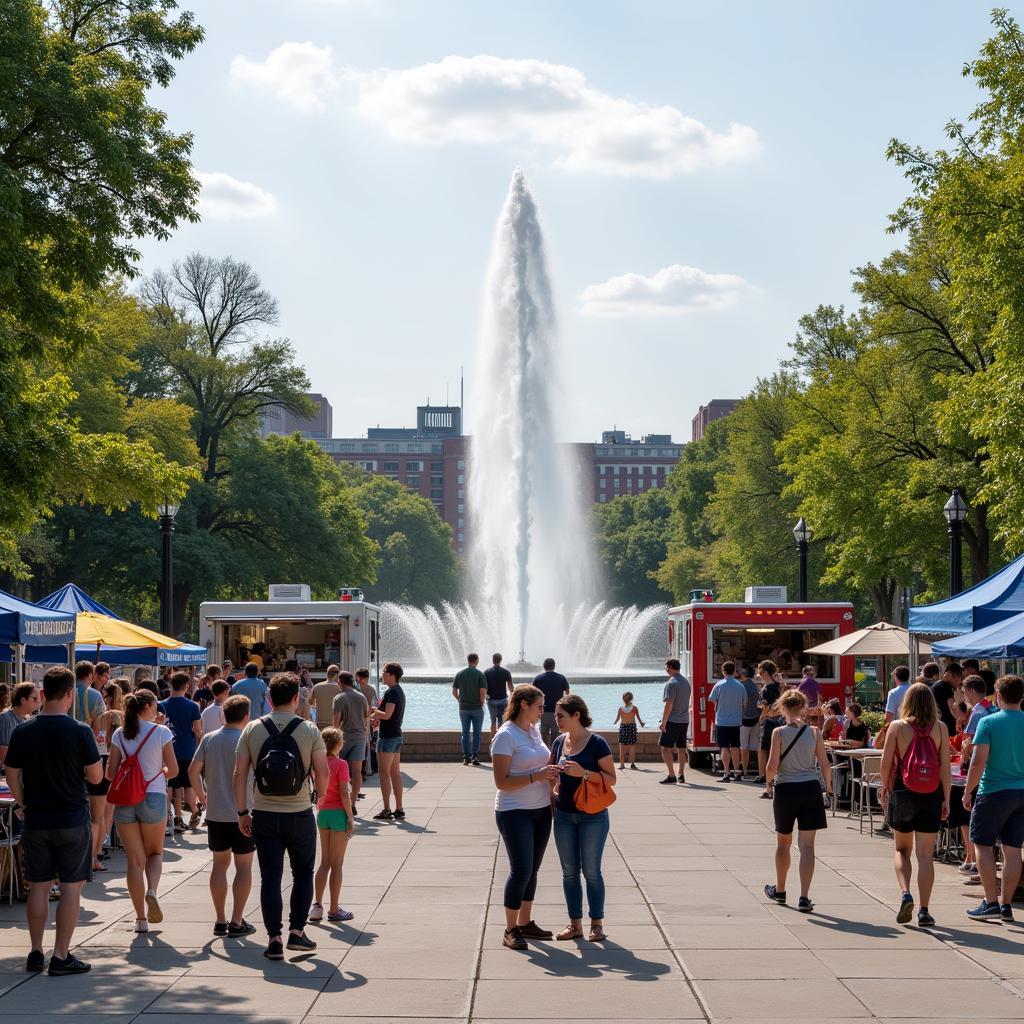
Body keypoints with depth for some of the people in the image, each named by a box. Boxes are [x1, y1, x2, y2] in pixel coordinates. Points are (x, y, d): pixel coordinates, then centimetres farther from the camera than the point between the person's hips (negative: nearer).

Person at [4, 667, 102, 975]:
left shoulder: (23, 731, -2)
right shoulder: (80, 731, -11)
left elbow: (12, 775, 5)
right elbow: (95, 776, -7)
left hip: (36, 819, 3)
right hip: (72, 819, -3)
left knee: (39, 886, 12)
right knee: (71, 886, 2)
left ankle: (35, 953, 17)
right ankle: (61, 956, 1)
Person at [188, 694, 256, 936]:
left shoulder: (209, 739, 2)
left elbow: (193, 770, -1)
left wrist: (202, 796, 12)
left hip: (215, 813, 4)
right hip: (242, 813, -4)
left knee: (220, 863, 15)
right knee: (243, 866, 5)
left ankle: (220, 920, 16)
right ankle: (236, 922, 4)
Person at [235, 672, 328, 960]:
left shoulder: (253, 729, -1)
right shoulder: (309, 730, -5)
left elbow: (239, 774, -3)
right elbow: (322, 772, -3)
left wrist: (242, 812, 6)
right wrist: (322, 797, 17)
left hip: (264, 815, 1)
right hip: (300, 814, -1)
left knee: (270, 878, 6)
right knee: (303, 874, 16)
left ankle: (274, 939, 3)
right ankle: (296, 931, 10)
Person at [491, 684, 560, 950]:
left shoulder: (534, 730, 11)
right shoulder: (505, 736, -14)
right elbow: (501, 781, -17)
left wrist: (551, 773, 6)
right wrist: (536, 776, -24)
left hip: (540, 810, 8)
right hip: (515, 813, -8)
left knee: (532, 870, 11)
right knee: (521, 871, -9)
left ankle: (525, 923, 22)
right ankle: (510, 931, 0)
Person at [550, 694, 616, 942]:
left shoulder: (597, 743, -11)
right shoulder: (559, 742, 6)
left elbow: (611, 778, -12)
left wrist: (584, 773, -24)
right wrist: (553, 790, 4)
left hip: (593, 817, -5)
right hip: (564, 816, 5)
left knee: (591, 871, 1)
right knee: (569, 871, 8)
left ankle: (597, 924, 11)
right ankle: (575, 924, 16)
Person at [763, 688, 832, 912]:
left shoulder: (779, 732, -8)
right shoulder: (814, 732, -3)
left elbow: (772, 765, -12)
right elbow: (824, 765, -2)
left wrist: (769, 781, 7)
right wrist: (828, 786, 14)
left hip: (785, 789, 0)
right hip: (810, 789, 1)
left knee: (783, 842, 18)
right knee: (807, 845, 1)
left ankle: (780, 890, 33)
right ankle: (804, 898, -7)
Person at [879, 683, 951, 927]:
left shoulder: (897, 726, -4)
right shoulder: (940, 728, -2)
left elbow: (886, 764, -4)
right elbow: (945, 766, -4)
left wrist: (885, 788, 13)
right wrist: (946, 799, 2)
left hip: (902, 794, 0)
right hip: (931, 797, 0)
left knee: (902, 850, 17)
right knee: (925, 855, 5)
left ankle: (905, 893, -5)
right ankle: (924, 911, 4)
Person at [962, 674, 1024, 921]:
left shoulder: (989, 723, -10)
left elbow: (978, 762, -15)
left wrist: (968, 791, -6)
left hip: (994, 792, -4)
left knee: (983, 845, 6)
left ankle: (991, 902, 1)